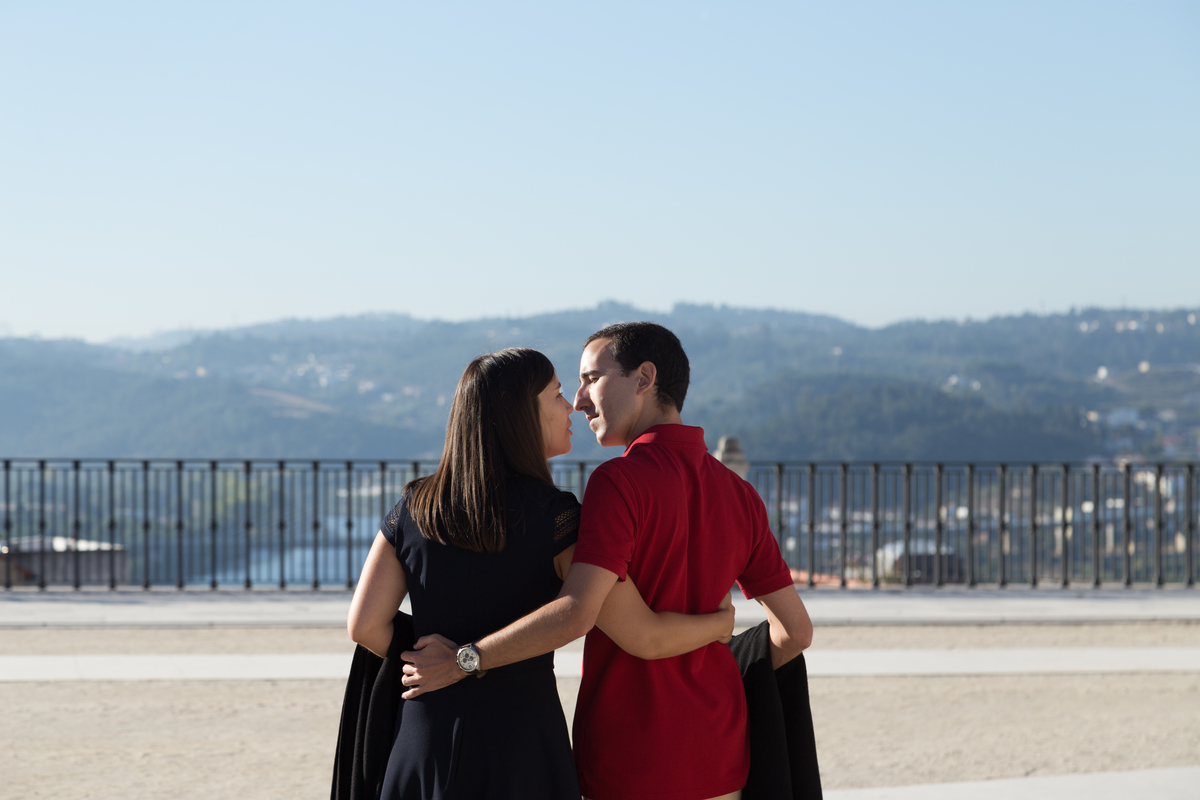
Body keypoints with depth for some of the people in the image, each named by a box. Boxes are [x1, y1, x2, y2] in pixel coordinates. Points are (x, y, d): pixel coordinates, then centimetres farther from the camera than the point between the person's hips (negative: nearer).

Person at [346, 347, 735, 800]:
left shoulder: (415, 507, 2)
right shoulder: (552, 515, -11)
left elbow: (365, 626, -1)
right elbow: (644, 637, -13)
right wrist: (719, 623, 6)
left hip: (424, 741, 4)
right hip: (520, 743, -4)